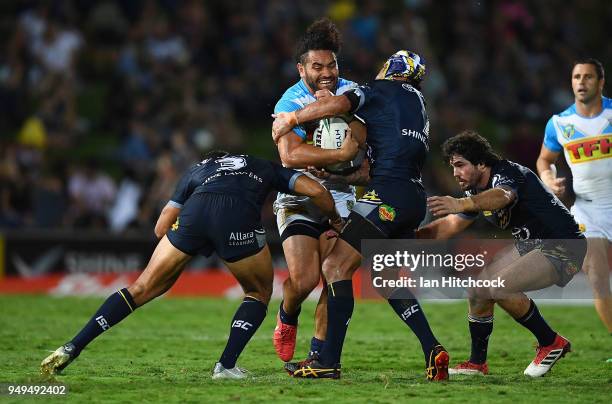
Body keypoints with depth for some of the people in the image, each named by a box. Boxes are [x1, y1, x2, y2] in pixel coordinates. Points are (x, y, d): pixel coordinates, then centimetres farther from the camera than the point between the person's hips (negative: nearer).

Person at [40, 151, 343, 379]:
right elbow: (315, 190, 26)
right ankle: (226, 366, 11)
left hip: (195, 212, 2)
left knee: (143, 288, 15)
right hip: (239, 217, -2)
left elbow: (161, 228, 29)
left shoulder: (195, 170, 40)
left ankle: (72, 348, 9)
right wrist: (336, 220, 43)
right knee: (259, 294, 25)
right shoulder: (266, 168, 40)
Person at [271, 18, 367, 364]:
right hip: (297, 200, -3)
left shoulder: (350, 92, 0)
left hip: (338, 196, 3)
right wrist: (340, 155, -34)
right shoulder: (290, 102, -13)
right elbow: (289, 154, -30)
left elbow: (358, 139, -11)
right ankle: (287, 318, 20)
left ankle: (319, 353, 2)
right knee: (304, 279, -15)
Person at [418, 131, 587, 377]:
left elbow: (502, 196, -49)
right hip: (529, 244, 10)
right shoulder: (476, 191, 6)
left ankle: (551, 343, -8)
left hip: (564, 248, -10)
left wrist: (461, 204, -67)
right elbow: (450, 226, 16)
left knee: (499, 287, -25)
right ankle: (477, 363, 16)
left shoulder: (507, 173, -23)